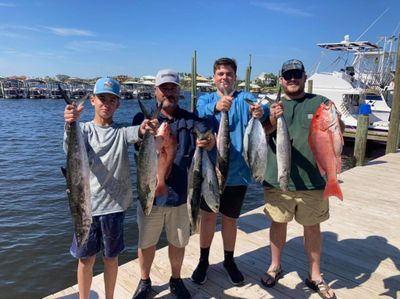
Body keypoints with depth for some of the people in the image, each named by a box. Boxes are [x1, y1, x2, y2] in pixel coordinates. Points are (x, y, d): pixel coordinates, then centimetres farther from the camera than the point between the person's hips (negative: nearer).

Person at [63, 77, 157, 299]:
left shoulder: (121, 131, 1)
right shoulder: (84, 129, 1)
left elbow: (135, 133, -23)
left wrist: (143, 129, -48)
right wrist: (70, 125, -42)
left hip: (114, 204, 0)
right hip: (87, 204, 0)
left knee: (111, 257, 14)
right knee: (86, 258, 12)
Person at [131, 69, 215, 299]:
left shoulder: (191, 119, 1)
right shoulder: (144, 118, -4)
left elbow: (211, 139, -11)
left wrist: (209, 142, -35)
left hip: (181, 193, 1)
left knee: (178, 243, 17)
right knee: (146, 243, 14)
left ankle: (176, 280, 41)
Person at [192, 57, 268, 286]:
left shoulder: (245, 98, 2)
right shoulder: (206, 99, 2)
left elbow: (259, 107, -19)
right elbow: (199, 114, -20)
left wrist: (260, 112, -44)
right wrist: (216, 107, -42)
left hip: (237, 171, 0)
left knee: (230, 219, 13)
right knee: (208, 216, 11)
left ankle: (229, 260, 35)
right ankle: (203, 261, 31)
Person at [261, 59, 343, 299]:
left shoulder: (320, 103, 4)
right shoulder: (273, 106, 7)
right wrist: (272, 121, -24)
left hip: (313, 181, 0)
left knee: (312, 227, 12)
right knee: (278, 223, 13)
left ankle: (315, 275, 31)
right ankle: (275, 266, 34)